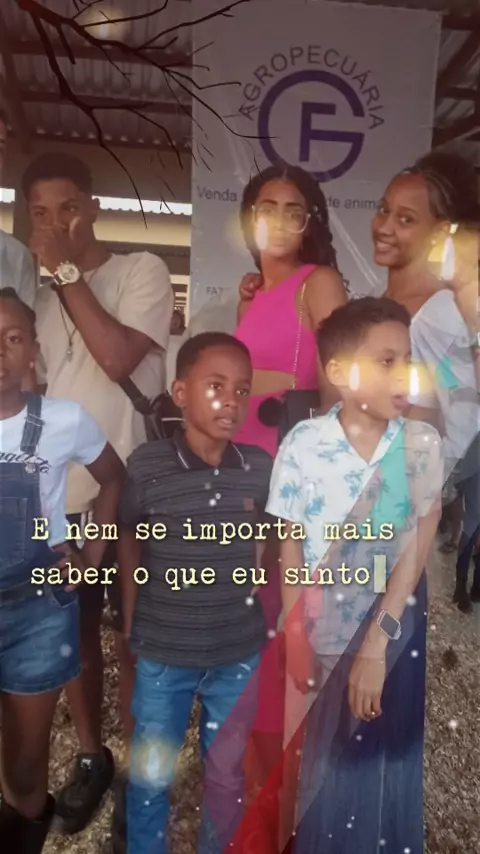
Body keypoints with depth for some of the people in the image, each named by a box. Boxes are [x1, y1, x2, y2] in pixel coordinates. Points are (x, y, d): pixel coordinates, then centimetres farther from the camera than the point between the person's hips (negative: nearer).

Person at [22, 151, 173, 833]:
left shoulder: (143, 271, -4)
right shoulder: (38, 293, 12)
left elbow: (118, 358, -20)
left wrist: (66, 271, -14)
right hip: (56, 496, 5)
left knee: (134, 638, 9)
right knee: (72, 634, 16)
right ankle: (91, 757, 39)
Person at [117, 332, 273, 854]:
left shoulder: (261, 468, -11)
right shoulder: (145, 466, -17)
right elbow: (131, 545, -1)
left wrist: (273, 624, 8)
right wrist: (129, 630, 3)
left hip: (240, 654, 2)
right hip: (161, 654, -1)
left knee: (227, 772, 23)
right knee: (149, 774, 20)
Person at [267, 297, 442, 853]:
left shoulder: (422, 444, -10)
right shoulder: (303, 445, -12)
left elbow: (416, 548, -12)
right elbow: (290, 548, -7)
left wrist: (377, 645, -14)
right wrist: (295, 637, -5)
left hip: (396, 632, 1)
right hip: (324, 634, 0)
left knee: (390, 762, 14)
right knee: (325, 766, 16)